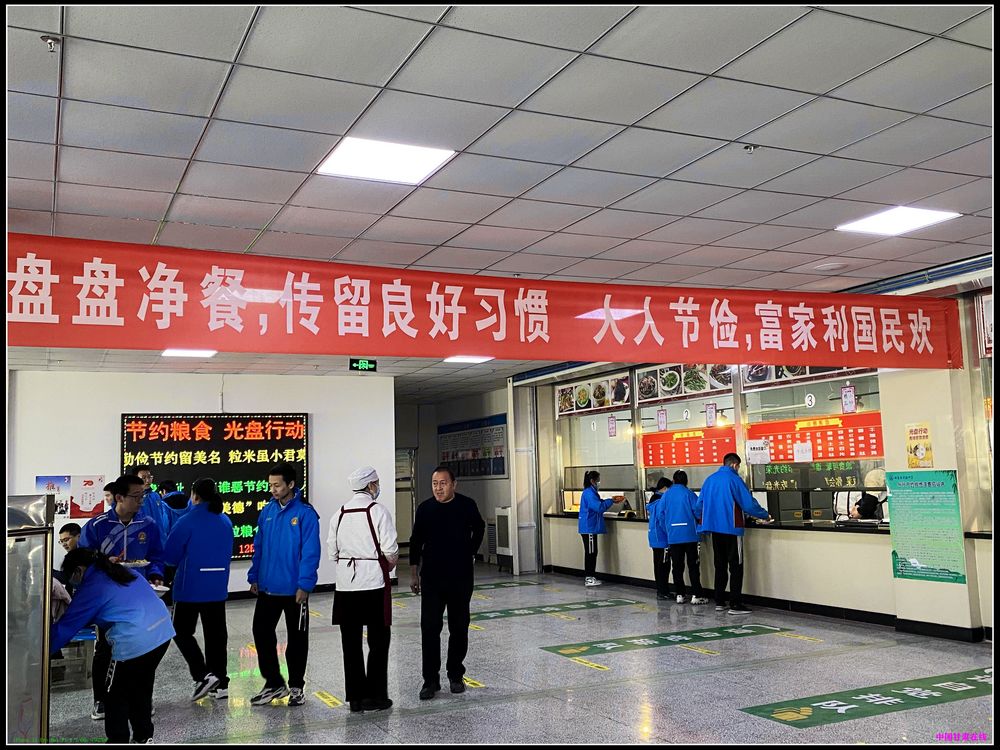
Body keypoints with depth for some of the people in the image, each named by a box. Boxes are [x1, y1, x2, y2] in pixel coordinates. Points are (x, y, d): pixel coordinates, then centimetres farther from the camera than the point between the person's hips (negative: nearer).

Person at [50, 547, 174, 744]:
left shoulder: (92, 588, -3)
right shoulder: (122, 572, 18)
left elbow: (67, 626, 2)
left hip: (135, 642, -8)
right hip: (163, 631, 8)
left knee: (117, 695, 12)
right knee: (141, 686, 25)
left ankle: (118, 739, 18)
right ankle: (144, 736, 36)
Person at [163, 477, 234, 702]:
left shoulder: (188, 522, -14)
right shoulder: (226, 521, 5)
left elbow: (169, 555, -8)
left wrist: (184, 561, 12)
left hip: (190, 588, -6)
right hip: (218, 588, 6)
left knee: (182, 632, 8)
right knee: (216, 633, 12)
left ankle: (203, 675, -6)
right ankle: (220, 682, 15)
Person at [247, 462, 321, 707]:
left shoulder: (305, 513, -13)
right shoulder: (267, 511, 4)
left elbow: (311, 552, -16)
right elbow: (259, 547, 10)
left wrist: (304, 585, -19)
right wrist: (254, 577, 7)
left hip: (294, 590, -5)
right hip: (267, 588, 5)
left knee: (296, 638, 9)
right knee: (261, 634, 8)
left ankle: (296, 686, 24)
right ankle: (273, 683, 24)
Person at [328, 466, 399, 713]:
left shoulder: (339, 514, 7)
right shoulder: (378, 511, -8)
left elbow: (332, 551, 8)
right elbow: (390, 550, -12)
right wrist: (388, 566, 8)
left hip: (346, 584, 5)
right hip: (374, 582, -5)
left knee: (351, 642, 9)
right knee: (378, 641, 5)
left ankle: (355, 697, 16)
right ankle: (374, 696, 7)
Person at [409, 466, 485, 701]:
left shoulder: (466, 505, -4)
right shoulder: (425, 508, -3)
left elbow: (479, 528, 17)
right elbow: (416, 542, 6)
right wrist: (413, 574, 5)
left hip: (461, 577, 0)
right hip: (431, 578, 0)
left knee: (459, 628, 9)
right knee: (429, 628, -3)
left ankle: (455, 675, 22)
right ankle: (430, 680, 5)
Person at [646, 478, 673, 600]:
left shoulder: (653, 499, 12)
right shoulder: (662, 501, -17)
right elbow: (662, 519, -22)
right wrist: (670, 534, -16)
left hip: (654, 537, 9)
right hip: (662, 538, -9)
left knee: (658, 565, 14)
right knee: (664, 565, -3)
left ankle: (660, 590, 20)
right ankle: (663, 592, 1)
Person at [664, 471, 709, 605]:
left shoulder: (666, 495, 4)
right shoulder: (689, 494, -5)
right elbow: (698, 511, -9)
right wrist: (696, 520, 13)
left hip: (673, 536, 2)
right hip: (690, 534, -2)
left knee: (677, 566, 9)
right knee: (693, 566, 3)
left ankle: (680, 594, 11)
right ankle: (696, 595, 1)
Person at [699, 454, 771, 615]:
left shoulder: (710, 480, 8)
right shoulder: (734, 479, -10)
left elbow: (699, 505, 11)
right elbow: (749, 504, -12)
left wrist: (706, 520, 25)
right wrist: (765, 515, 3)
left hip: (714, 529, 7)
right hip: (731, 529, -6)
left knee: (720, 566, 14)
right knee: (736, 567, -2)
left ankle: (719, 602, 18)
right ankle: (735, 605, -4)